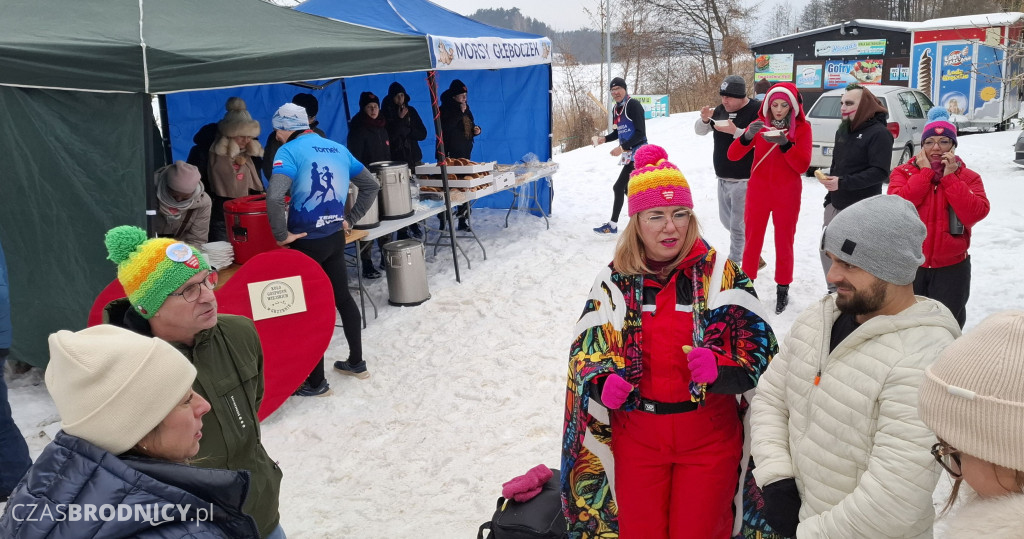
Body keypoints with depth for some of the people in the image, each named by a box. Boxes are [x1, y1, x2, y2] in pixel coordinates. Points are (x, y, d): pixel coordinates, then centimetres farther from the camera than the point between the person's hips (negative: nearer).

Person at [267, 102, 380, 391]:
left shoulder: (290, 151, -13)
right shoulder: (338, 148, 8)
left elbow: (274, 197, -28)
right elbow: (372, 185, 15)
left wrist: (282, 235, -15)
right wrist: (350, 219, 13)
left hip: (306, 242, -6)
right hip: (335, 238, 7)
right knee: (342, 296, 19)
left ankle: (316, 382, 12)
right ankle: (357, 362, 32)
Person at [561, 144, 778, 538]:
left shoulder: (721, 274, -8)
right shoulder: (615, 281, -4)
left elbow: (760, 348, -8)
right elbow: (585, 352, 4)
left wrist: (720, 367, -29)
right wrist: (603, 384, -17)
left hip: (709, 435, -1)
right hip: (636, 435, 2)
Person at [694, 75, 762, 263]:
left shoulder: (756, 110, -12)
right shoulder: (721, 110, 10)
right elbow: (700, 131, 13)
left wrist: (735, 131, -29)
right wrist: (704, 119, -9)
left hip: (743, 179, -8)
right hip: (723, 178, 8)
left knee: (738, 225, -5)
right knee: (726, 219, 16)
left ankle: (735, 263, 6)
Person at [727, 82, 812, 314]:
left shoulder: (802, 128, -4)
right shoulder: (760, 124, 2)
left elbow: (803, 166, -12)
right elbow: (733, 155, -6)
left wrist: (785, 144, -26)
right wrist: (747, 136, -25)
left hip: (787, 195, -2)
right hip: (758, 191, 2)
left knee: (784, 242, 5)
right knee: (752, 239, 6)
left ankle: (782, 289, 16)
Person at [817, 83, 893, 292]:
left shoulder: (878, 133, -13)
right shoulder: (843, 130, 12)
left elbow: (880, 172, -21)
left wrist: (844, 183, -28)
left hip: (861, 210, -8)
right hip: (835, 205, 8)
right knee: (827, 250, 13)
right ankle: (834, 293, 29)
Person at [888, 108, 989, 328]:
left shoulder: (968, 177, 0)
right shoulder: (903, 172, -1)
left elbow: (976, 214, -16)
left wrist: (950, 177, -15)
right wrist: (926, 172, -15)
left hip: (951, 267, 0)